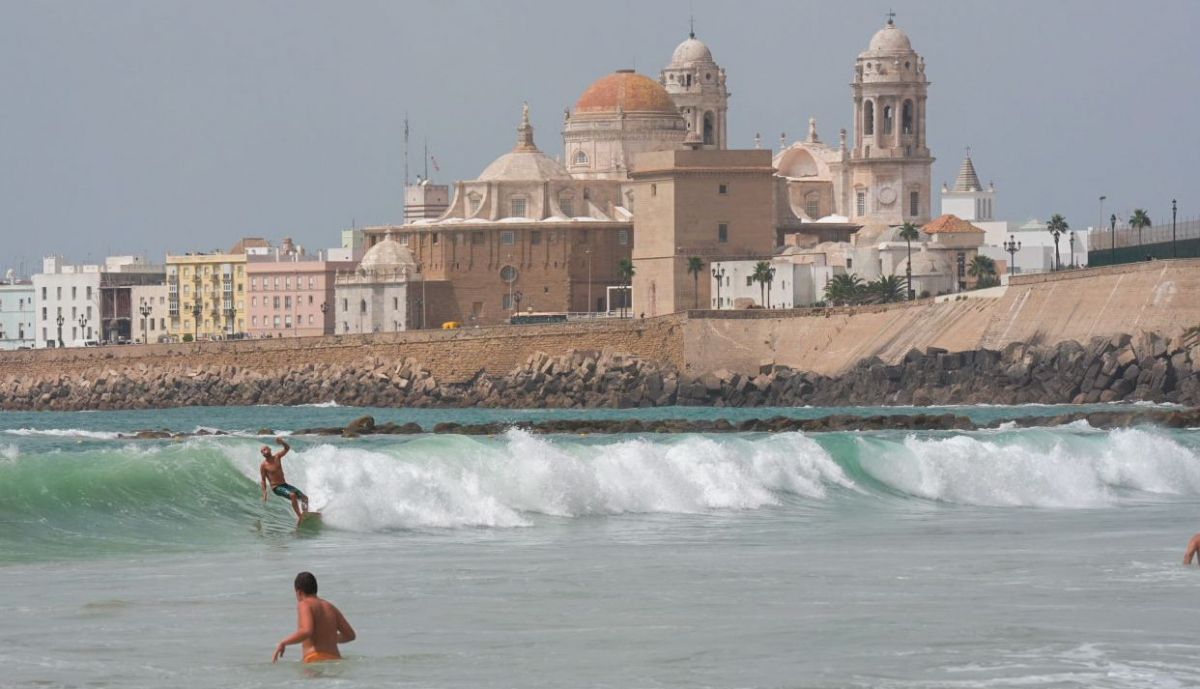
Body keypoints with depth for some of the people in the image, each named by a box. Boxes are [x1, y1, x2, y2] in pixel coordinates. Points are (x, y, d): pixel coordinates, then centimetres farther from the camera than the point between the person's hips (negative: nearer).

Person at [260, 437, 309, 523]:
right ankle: (299, 516, -33)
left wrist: (282, 442, -22)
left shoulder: (277, 457, 5)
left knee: (304, 498, -1)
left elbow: (287, 448, -2)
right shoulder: (263, 465, -7)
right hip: (276, 488, -6)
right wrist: (264, 493, -13)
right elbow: (263, 480, -4)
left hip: (285, 484, 6)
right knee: (293, 495, -33)